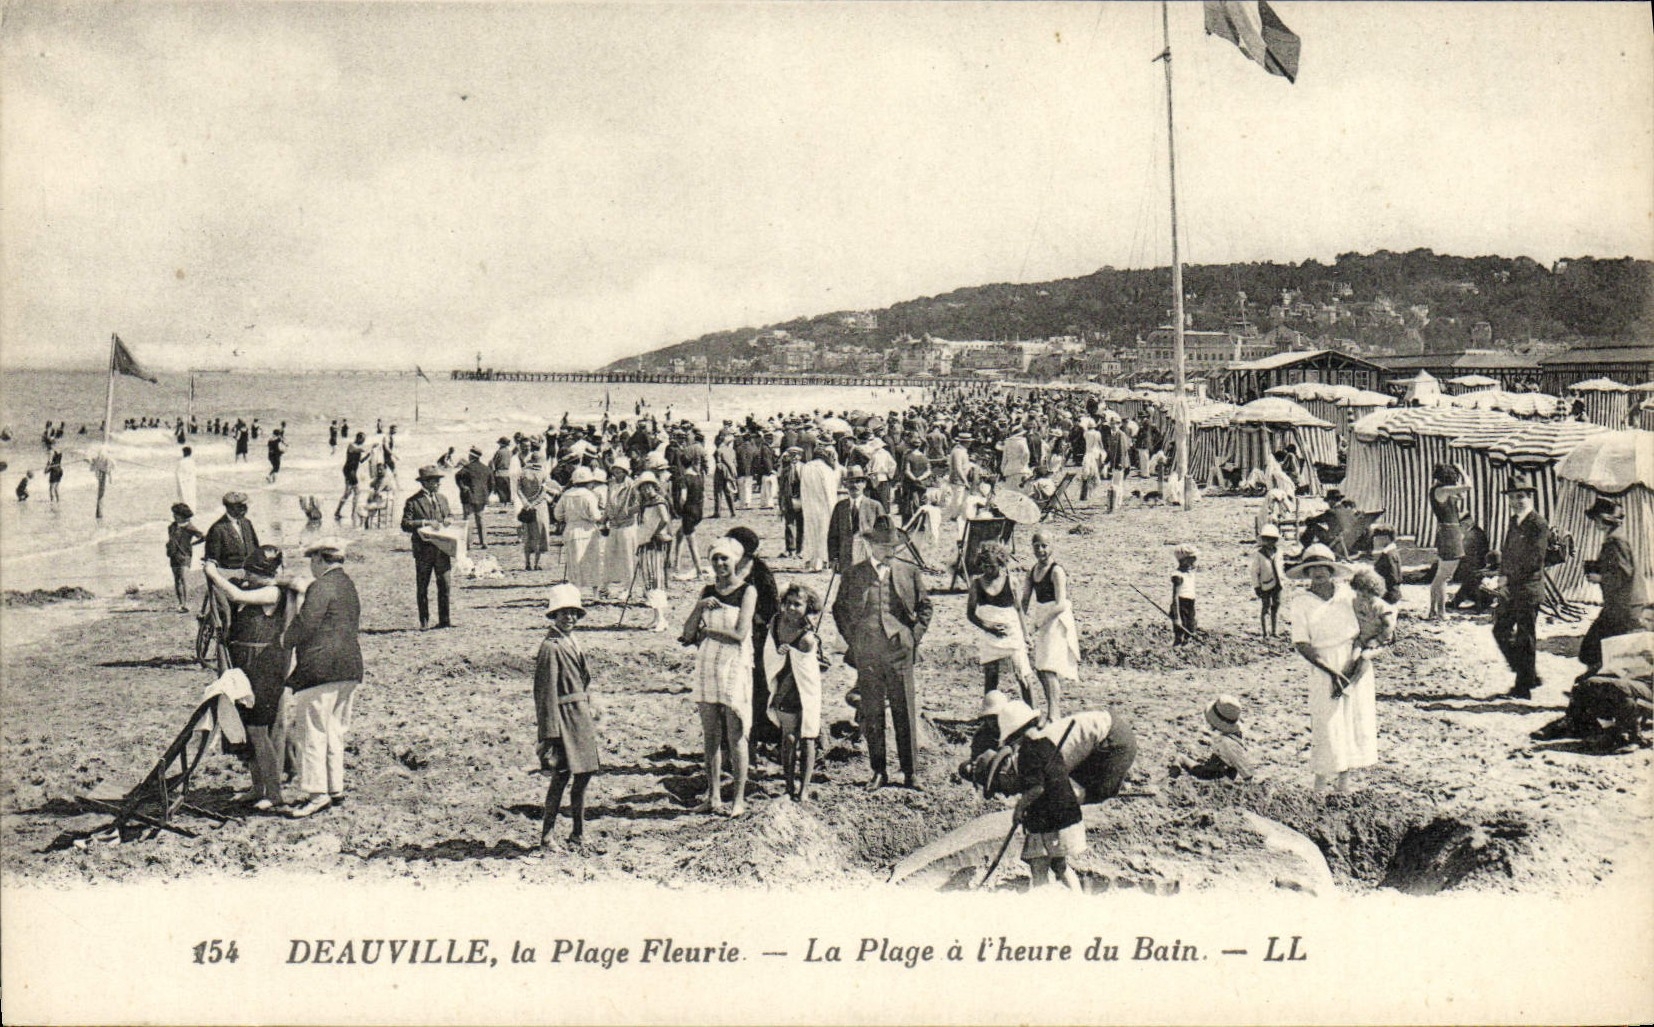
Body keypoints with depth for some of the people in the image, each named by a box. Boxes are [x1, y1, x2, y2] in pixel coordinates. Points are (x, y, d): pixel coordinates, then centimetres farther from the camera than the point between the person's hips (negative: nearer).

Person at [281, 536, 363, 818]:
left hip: (320, 668, -9)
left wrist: (285, 640, 2)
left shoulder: (321, 587, -12)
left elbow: (305, 625, -17)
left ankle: (317, 794, -3)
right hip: (350, 666, 9)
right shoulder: (348, 586, 17)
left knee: (313, 732, -4)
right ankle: (335, 787, 20)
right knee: (335, 731, 16)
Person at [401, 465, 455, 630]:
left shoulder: (442, 499, 14)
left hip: (442, 548, 4)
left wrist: (449, 520, 4)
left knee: (445, 584, 0)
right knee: (422, 587, 3)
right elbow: (405, 524, -11)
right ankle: (424, 622, 11)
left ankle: (444, 619, 8)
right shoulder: (413, 502, -4)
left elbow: (450, 515, 27)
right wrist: (426, 523, -20)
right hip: (423, 550, -4)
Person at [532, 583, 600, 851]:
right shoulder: (550, 648, -13)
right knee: (561, 776, -7)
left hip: (581, 716, 9)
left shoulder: (573, 643, 15)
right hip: (564, 716, -9)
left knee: (584, 774, 13)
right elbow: (546, 691, -16)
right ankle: (546, 837, 1)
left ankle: (578, 834, 25)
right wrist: (550, 731, -18)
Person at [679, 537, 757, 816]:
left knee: (735, 738, -2)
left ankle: (739, 799, 4)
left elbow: (739, 634, -14)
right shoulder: (707, 591, 11)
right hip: (707, 666, 5)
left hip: (735, 667, -5)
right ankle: (713, 797, 14)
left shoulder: (747, 591, -3)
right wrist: (700, 606, -11)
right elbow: (688, 632, 3)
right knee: (711, 737, 7)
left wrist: (706, 630, -6)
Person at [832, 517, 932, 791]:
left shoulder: (909, 572, 7)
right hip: (866, 654, 0)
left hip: (900, 650, 0)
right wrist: (852, 640, 5)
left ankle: (910, 771, 9)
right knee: (871, 714, 4)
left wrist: (915, 635, 5)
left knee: (905, 712, 1)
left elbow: (925, 606, 15)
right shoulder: (853, 575, 5)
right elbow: (839, 609, 13)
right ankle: (878, 771, 12)